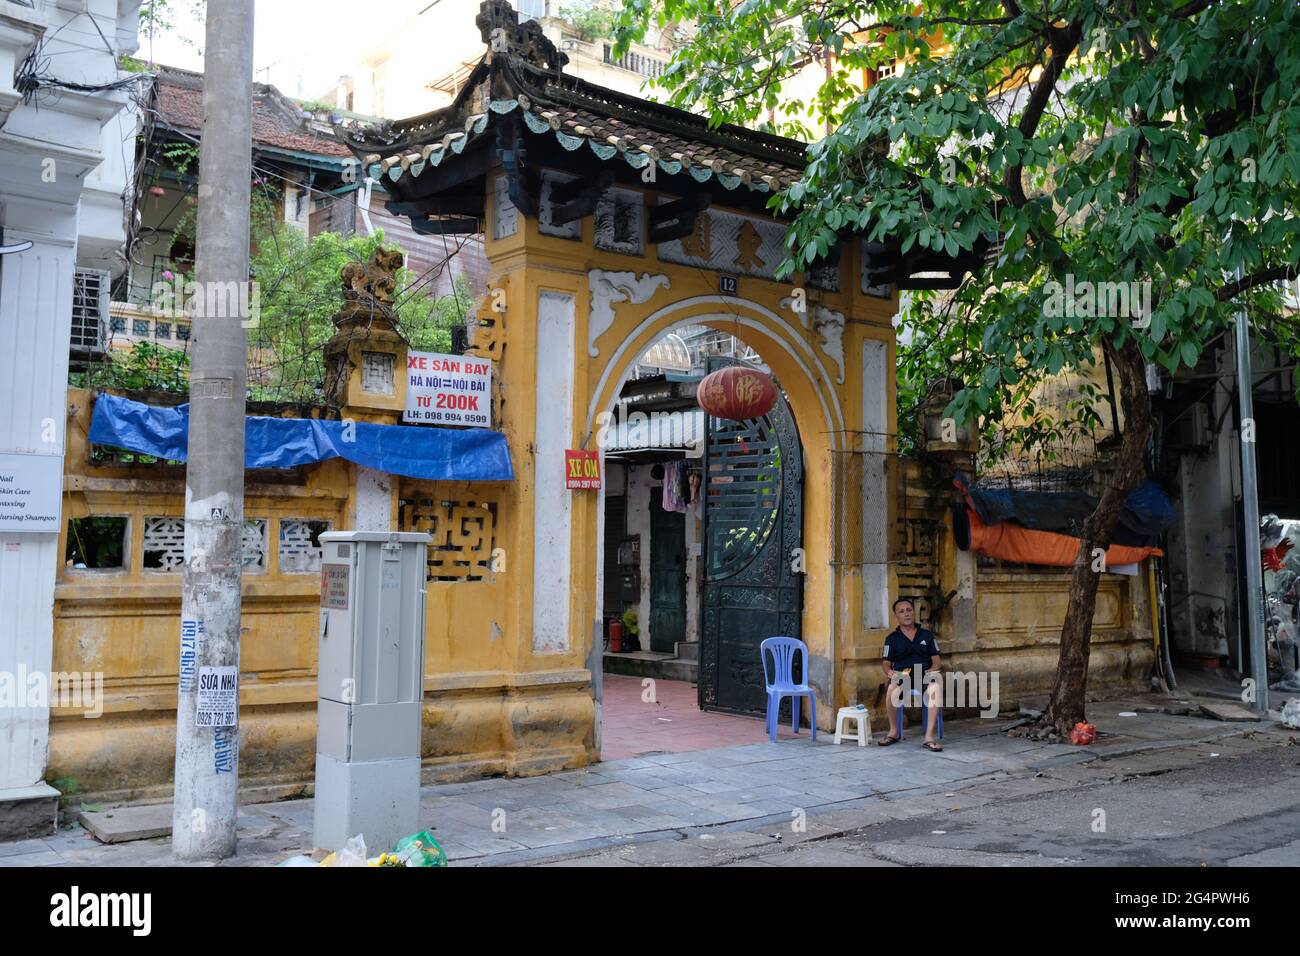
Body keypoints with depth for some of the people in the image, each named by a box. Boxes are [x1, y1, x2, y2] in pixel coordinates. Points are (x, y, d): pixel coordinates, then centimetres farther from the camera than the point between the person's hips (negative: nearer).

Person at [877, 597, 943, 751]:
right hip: (901, 675, 0)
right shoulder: (892, 638, 15)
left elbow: (936, 661, 14)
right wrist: (889, 671, -14)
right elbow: (886, 663, 10)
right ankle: (893, 732, -17)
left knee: (935, 689, -37)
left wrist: (930, 671, -8)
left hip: (925, 674, 0)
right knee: (893, 688, -37)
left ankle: (929, 737, -35)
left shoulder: (927, 635, 17)